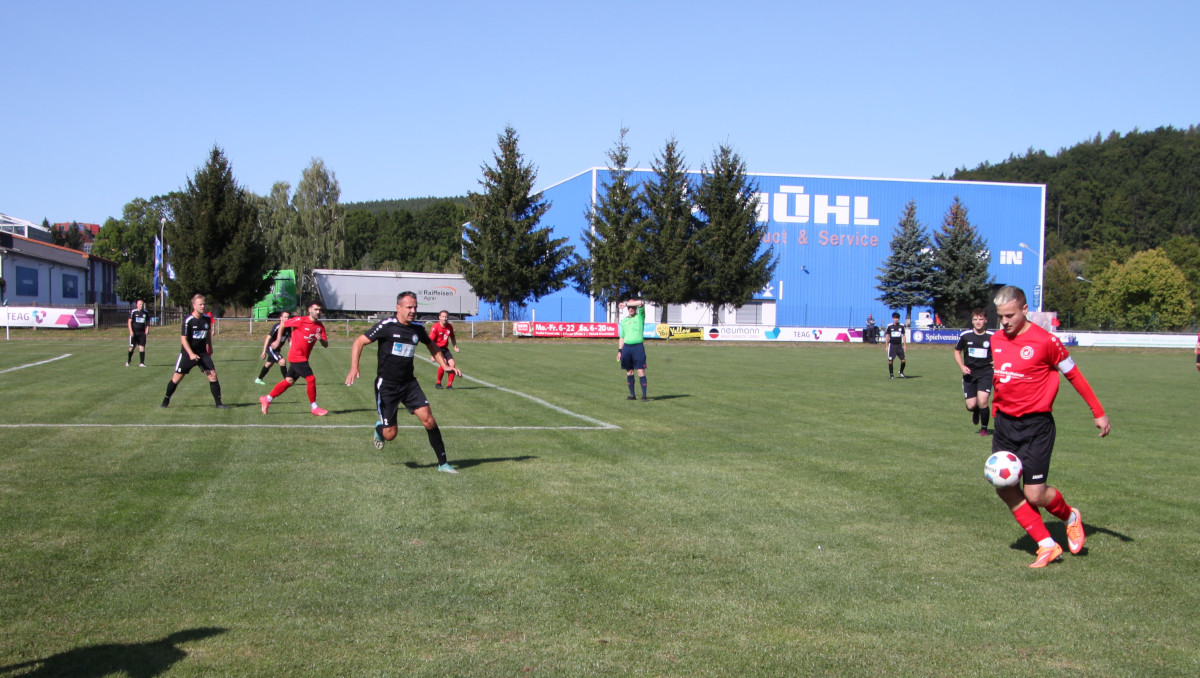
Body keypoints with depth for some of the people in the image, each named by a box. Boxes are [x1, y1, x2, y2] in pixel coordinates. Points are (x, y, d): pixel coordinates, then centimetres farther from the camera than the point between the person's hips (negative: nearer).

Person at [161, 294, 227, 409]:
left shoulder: (207, 318, -1)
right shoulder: (188, 320, -15)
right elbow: (183, 339, -14)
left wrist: (210, 348, 21)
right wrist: (191, 354, -22)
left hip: (203, 353, 3)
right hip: (188, 353, -3)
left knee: (212, 375, -8)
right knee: (177, 377, 2)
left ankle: (218, 403, -2)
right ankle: (166, 400, 21)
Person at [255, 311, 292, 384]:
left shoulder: (288, 328, -4)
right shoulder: (276, 327, -25)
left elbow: (289, 339, 6)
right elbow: (268, 338, -25)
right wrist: (264, 352, -27)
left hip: (277, 349, 8)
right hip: (271, 347, -8)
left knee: (269, 364, 21)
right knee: (282, 361, -21)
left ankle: (258, 379, 38)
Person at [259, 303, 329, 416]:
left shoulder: (320, 326, 4)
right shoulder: (300, 321, -12)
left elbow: (326, 345, 2)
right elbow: (282, 324, 2)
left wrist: (320, 339, -19)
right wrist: (279, 339, 8)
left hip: (303, 358, 7)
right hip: (297, 356, -7)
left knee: (289, 381, 13)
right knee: (311, 379, -12)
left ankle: (266, 399, 25)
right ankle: (314, 407, -1)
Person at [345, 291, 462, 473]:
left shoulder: (418, 328, 3)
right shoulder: (387, 326, -13)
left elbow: (431, 345, 24)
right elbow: (359, 342, -11)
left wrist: (444, 365, 16)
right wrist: (354, 368, -24)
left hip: (409, 383, 4)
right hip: (386, 385, -4)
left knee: (428, 419, -11)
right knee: (390, 434, -3)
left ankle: (443, 463, 0)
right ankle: (379, 429, 35)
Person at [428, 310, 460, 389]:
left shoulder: (450, 327, 3)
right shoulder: (435, 327, -14)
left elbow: (452, 337, 23)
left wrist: (455, 347, 10)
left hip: (445, 348, 6)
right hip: (437, 348, -6)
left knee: (452, 363, -10)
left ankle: (449, 384, 3)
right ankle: (438, 383, -8)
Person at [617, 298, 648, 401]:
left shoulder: (640, 317, 4)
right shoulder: (624, 321, 16)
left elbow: (640, 303, -14)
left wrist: (625, 303, -14)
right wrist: (619, 351, 11)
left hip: (638, 347, -4)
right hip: (626, 347, 4)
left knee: (641, 371, -9)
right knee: (629, 371, 6)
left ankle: (644, 395, -9)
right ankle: (632, 395, 13)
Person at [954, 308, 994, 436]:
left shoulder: (992, 337, -4)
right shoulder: (965, 335, -1)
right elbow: (957, 351, 12)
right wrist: (962, 366, -2)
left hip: (986, 373, -2)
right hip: (970, 373, 2)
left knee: (982, 401, -17)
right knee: (971, 406, -1)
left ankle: (984, 428, 9)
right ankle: (976, 411, 39)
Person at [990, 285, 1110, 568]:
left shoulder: (1045, 341, -13)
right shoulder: (996, 340, 5)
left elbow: (1073, 375, -4)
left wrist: (1099, 413, 1)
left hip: (1036, 425, -6)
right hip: (1004, 423, 6)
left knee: (1034, 495, -8)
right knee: (1005, 488, 0)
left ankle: (1070, 516, 26)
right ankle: (1047, 546, 11)